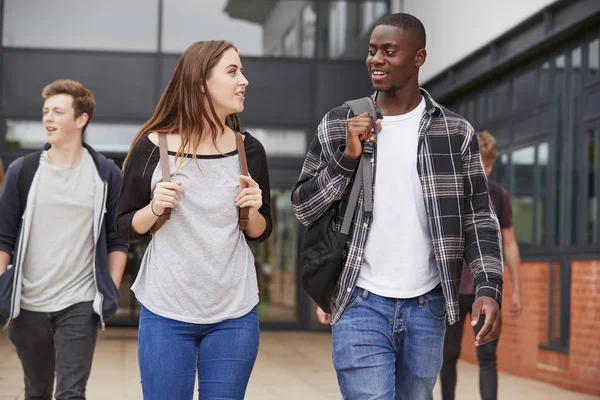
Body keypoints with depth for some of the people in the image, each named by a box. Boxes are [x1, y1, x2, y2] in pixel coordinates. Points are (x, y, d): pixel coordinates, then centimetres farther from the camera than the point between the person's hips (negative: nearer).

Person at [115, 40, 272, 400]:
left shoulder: (249, 150, 1)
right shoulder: (153, 148, -6)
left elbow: (260, 233, 11)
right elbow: (126, 228, 3)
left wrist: (253, 212, -10)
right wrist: (154, 208, -16)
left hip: (235, 315, 2)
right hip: (166, 313, -2)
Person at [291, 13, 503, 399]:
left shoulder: (456, 132, 2)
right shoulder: (338, 125, 2)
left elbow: (478, 217, 4)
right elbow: (303, 208, 2)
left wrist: (490, 288, -9)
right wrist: (347, 157, -12)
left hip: (426, 306, 1)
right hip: (361, 303, -1)